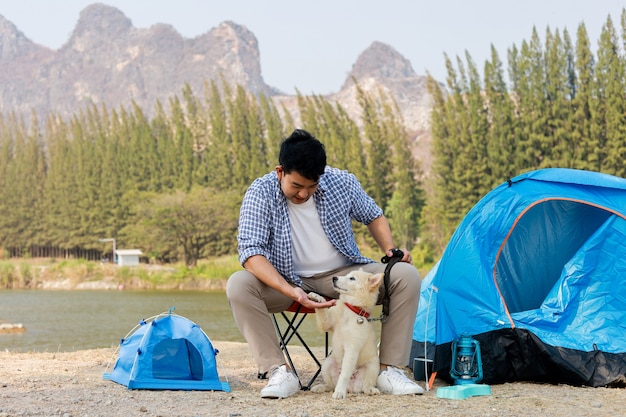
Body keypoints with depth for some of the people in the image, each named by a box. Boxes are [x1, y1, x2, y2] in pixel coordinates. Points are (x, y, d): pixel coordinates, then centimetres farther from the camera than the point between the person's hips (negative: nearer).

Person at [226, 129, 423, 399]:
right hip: (286, 282, -2)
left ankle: (390, 370, -18)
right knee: (238, 285, -31)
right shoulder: (260, 194, -15)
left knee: (406, 275, -20)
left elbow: (373, 216, 12)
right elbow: (251, 252, -24)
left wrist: (390, 249, -9)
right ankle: (279, 372, -28)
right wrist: (292, 292, -38)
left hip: (344, 276, 2)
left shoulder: (342, 183, -7)